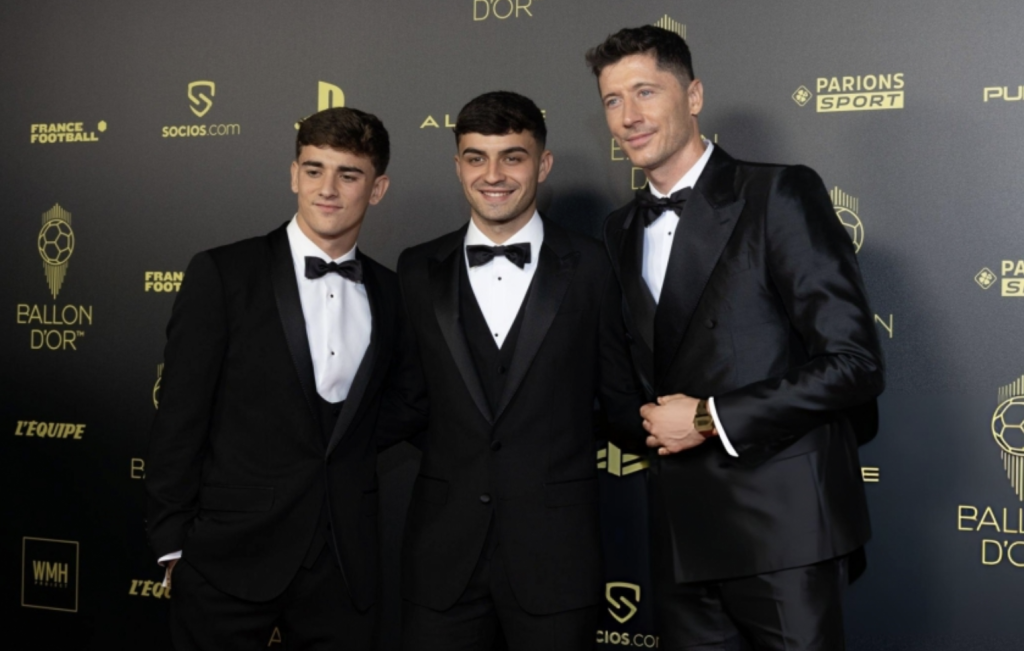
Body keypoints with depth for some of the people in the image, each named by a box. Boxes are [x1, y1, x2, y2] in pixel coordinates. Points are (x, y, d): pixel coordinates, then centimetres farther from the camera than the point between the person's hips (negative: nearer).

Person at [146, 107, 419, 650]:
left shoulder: (389, 293, 7)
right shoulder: (222, 274, -5)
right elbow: (179, 418, -5)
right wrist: (172, 544, -6)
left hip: (344, 564, 3)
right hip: (232, 556, -3)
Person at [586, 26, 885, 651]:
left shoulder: (780, 195, -7)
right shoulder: (622, 230, 13)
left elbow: (855, 361, -14)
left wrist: (711, 419, -13)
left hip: (782, 527, -6)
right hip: (682, 533, 6)